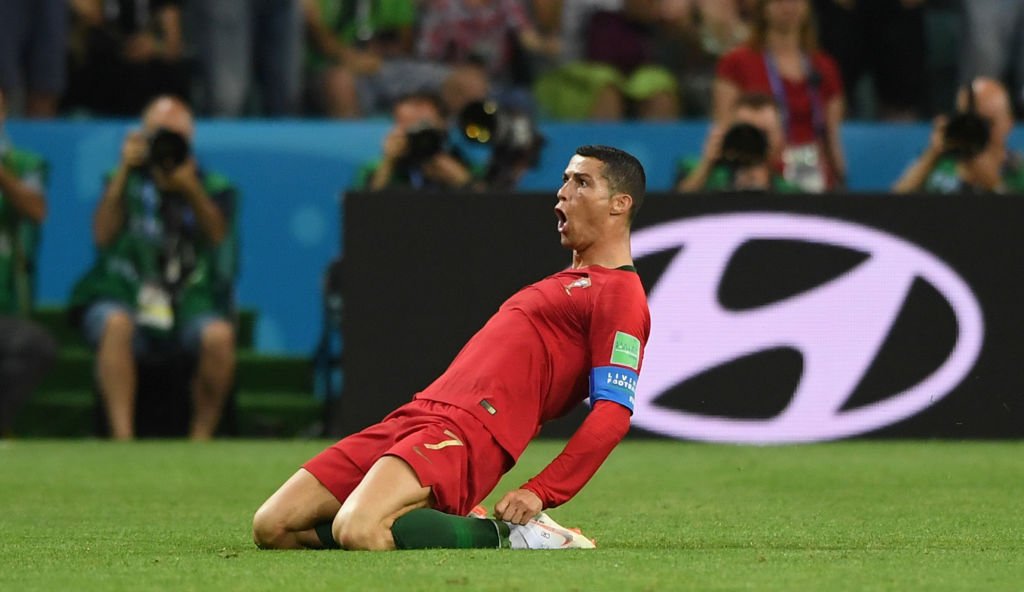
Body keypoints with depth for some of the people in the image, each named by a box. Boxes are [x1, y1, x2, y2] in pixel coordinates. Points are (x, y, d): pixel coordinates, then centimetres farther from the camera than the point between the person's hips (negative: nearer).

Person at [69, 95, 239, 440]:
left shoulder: (214, 188, 13)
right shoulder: (128, 182, 13)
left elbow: (219, 235, -7)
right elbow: (103, 236, -4)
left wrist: (192, 190, -20)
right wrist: (123, 171, -6)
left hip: (190, 303, 1)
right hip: (125, 298, -1)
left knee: (219, 335, -33)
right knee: (116, 324, -36)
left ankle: (201, 437, -23)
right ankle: (122, 437, -42)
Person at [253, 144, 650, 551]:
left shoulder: (618, 293, -2)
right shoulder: (568, 283, 29)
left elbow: (613, 412, -13)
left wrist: (540, 493, -20)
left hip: (465, 434, -9)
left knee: (358, 532, -35)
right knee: (272, 527, -3)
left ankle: (507, 535, -13)